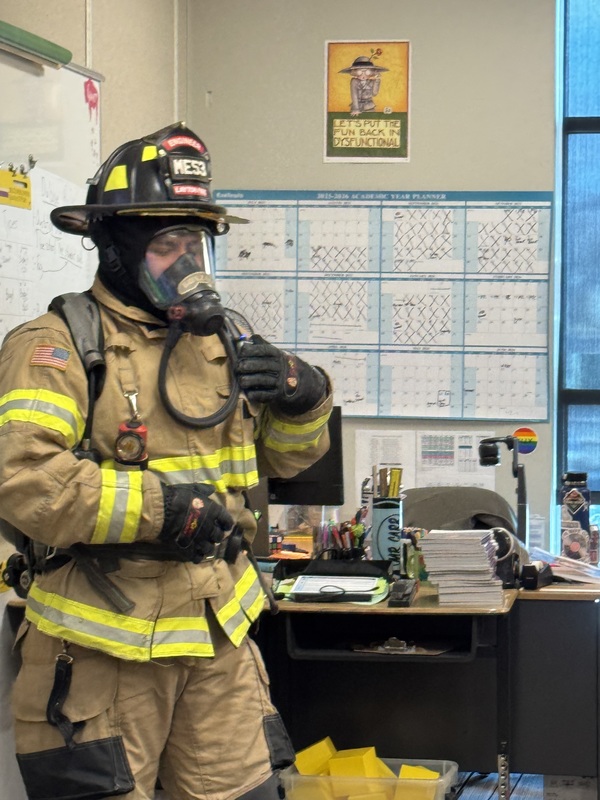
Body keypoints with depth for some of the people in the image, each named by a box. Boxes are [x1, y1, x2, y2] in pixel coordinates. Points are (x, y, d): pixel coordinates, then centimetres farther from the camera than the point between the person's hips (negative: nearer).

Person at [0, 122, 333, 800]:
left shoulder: (222, 339, 13)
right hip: (104, 643, -5)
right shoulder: (60, 345, -7)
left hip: (218, 635, 6)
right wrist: (158, 506, -22)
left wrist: (303, 399, 1)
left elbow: (285, 458, 23)